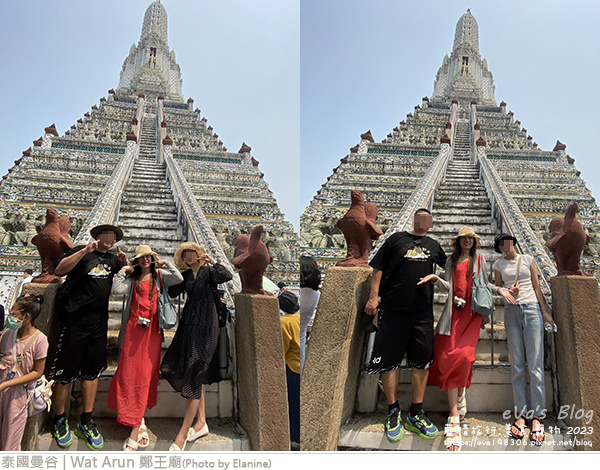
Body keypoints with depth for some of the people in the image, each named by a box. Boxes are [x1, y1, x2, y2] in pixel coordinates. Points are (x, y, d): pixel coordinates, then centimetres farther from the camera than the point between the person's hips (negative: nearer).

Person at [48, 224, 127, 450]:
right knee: (65, 371, 2)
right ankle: (59, 420, 20)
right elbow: (59, 270, -16)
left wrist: (125, 262, 3)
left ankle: (86, 421, 19)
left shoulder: (112, 258, 15)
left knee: (93, 371, 9)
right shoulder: (82, 252, -2)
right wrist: (86, 250, -23)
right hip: (74, 320, -5)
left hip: (99, 322, 5)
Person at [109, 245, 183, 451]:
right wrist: (122, 272, 2)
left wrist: (166, 263, 1)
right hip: (133, 330, 1)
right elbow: (117, 289, -5)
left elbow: (179, 279, -7)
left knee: (145, 374, -1)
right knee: (129, 374, -3)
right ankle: (138, 422, 11)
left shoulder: (159, 276, 10)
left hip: (152, 331, -1)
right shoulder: (132, 279, 12)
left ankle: (135, 430, 4)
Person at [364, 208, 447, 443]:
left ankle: (416, 414, 16)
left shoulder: (433, 245, 18)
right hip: (393, 309, -3)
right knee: (389, 360, 0)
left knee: (422, 361, 4)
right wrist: (373, 296, -4)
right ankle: (393, 412, 15)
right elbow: (378, 268, 4)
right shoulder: (397, 239, 8)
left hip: (423, 311, 3)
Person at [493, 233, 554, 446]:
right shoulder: (498, 265, 11)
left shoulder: (528, 259, 9)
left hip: (532, 309, -1)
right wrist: (509, 291, -8)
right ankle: (521, 414, 6)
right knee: (517, 366, 0)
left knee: (535, 364, -5)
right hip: (512, 311, 1)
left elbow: (537, 287, 11)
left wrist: (545, 312, 6)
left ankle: (537, 416, -1)